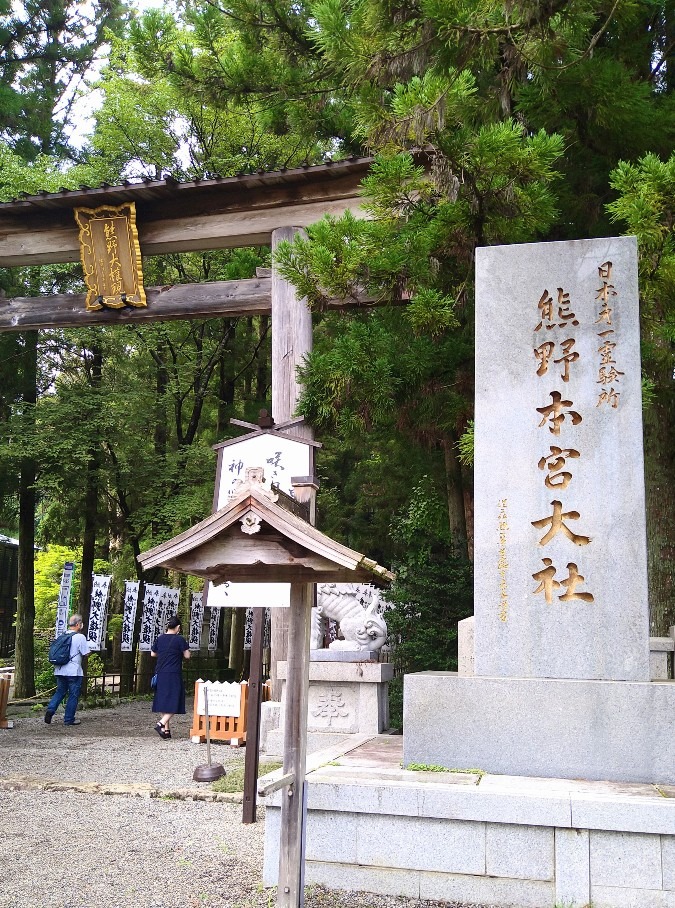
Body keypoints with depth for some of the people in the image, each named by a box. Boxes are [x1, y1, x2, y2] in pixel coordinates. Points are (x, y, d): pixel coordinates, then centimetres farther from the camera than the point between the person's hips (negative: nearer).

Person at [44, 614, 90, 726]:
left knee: (60, 692, 18)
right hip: (74, 671, -6)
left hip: (60, 670, 6)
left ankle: (50, 709, -3)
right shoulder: (80, 637, -11)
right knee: (73, 695, 4)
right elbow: (86, 654, -11)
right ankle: (69, 719, 9)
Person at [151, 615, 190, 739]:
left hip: (160, 675, 6)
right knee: (174, 703, -1)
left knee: (164, 701, 12)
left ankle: (166, 730, 15)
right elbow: (187, 655, -4)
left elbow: (152, 654, 15)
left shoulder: (160, 638, 5)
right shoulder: (180, 639, -9)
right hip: (174, 675, -6)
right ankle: (161, 724, -19)